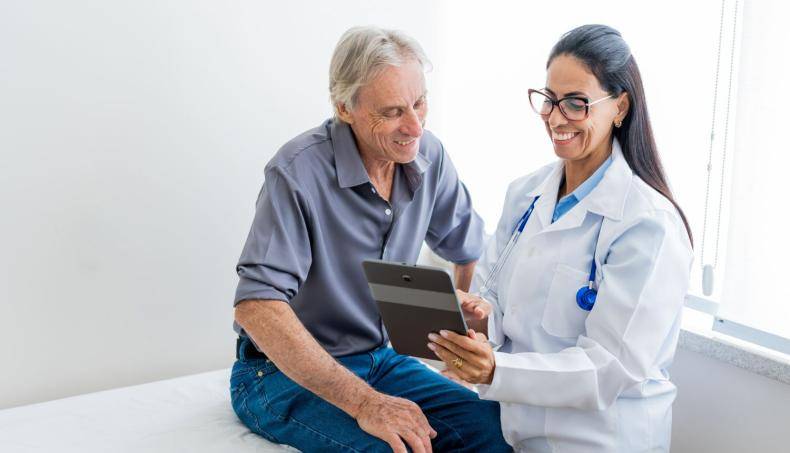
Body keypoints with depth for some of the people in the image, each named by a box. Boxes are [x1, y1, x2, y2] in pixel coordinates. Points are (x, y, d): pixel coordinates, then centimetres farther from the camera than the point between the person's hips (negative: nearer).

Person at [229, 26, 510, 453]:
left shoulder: (427, 155, -4)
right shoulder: (298, 171, -23)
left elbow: (471, 250, 13)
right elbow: (256, 306, -31)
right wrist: (363, 402, -34)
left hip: (380, 358, 6)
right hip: (286, 372, -5)